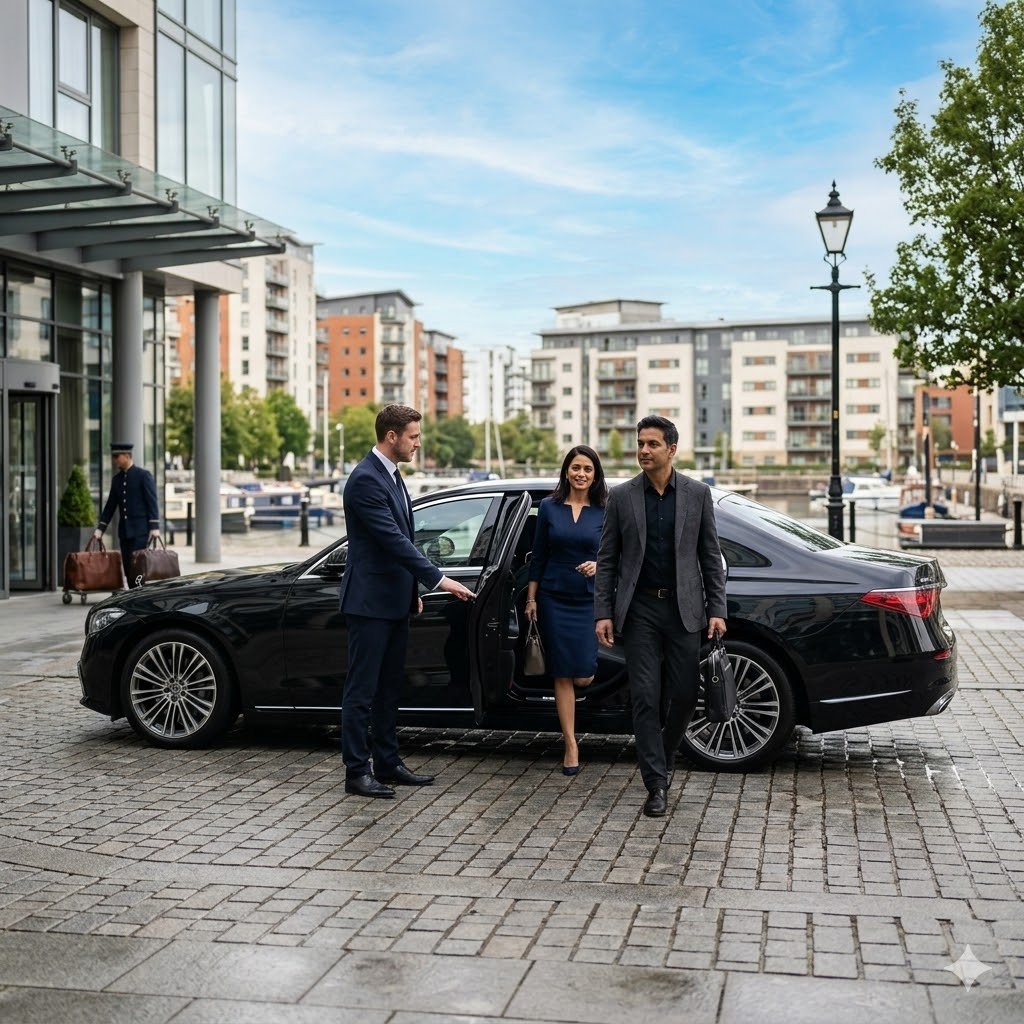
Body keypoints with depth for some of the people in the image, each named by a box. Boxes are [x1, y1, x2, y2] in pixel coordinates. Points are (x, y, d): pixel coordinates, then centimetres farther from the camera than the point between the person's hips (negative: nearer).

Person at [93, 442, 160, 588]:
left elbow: (152, 503, -10)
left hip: (140, 530, -6)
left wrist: (154, 527, -17)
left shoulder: (144, 475, -5)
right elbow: (110, 506, 17)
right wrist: (100, 528, 10)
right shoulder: (116, 479, 13)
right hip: (124, 531, 6)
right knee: (128, 568, 4)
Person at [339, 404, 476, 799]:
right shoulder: (365, 480, -17)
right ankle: (357, 771, 3)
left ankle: (387, 763, 22)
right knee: (362, 690, -3)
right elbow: (394, 539, -23)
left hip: (394, 600, 10)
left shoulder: (391, 475, 14)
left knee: (389, 688, 14)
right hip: (369, 601, -10)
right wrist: (438, 580, -23)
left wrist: (413, 588, 19)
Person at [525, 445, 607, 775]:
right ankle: (571, 746, 8)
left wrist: (599, 565, -16)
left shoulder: (605, 512, 2)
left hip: (590, 599, 0)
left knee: (583, 676, -5)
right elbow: (538, 557, 7)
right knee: (563, 675, 0)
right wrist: (531, 598, 3)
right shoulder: (549, 508, 4)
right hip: (554, 599, 0)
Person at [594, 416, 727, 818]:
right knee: (645, 696, -3)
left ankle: (663, 757, 30)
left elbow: (711, 556, 6)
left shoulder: (697, 493, 3)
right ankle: (656, 784, 4)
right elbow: (606, 559, 4)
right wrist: (603, 613, -3)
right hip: (640, 609, -1)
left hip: (683, 608, 1)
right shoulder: (622, 497, 2)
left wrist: (716, 610, 0)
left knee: (684, 694, 4)